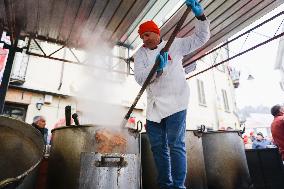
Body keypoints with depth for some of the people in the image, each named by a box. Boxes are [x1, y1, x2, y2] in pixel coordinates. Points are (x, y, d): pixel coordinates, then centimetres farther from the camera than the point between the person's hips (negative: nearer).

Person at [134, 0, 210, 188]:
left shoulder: (175, 44, 8)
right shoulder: (140, 53, 12)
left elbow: (201, 38, 7)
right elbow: (140, 77, -2)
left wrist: (200, 16, -8)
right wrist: (156, 67, -20)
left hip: (175, 102, -3)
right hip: (154, 106, 4)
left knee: (176, 145, -8)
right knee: (158, 147, 9)